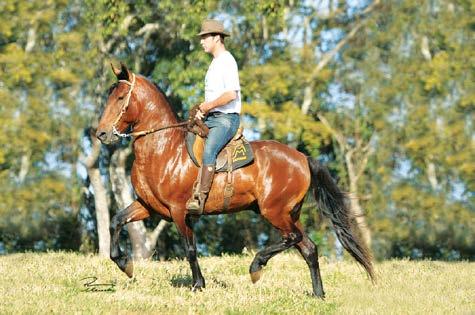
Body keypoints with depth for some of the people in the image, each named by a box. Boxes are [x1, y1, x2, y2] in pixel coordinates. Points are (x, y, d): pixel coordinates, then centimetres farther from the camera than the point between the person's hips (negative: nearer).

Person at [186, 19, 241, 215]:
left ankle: (199, 198, -40)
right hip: (211, 118, 11)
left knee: (208, 151, -31)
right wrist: (202, 110, 10)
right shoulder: (215, 63, 20)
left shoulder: (227, 61, -10)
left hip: (226, 118, -11)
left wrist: (209, 106, -12)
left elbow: (231, 94, -21)